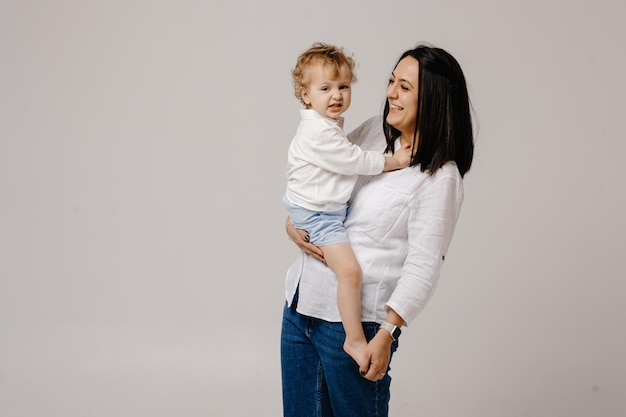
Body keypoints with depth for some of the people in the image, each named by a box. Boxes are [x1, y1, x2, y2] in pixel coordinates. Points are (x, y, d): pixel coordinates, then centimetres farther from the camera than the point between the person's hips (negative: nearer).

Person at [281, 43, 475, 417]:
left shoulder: (440, 178, -14)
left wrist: (386, 333, -19)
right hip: (300, 303, 7)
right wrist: (291, 223, 1)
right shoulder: (373, 131, 6)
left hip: (353, 320, -7)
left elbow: (423, 267, -16)